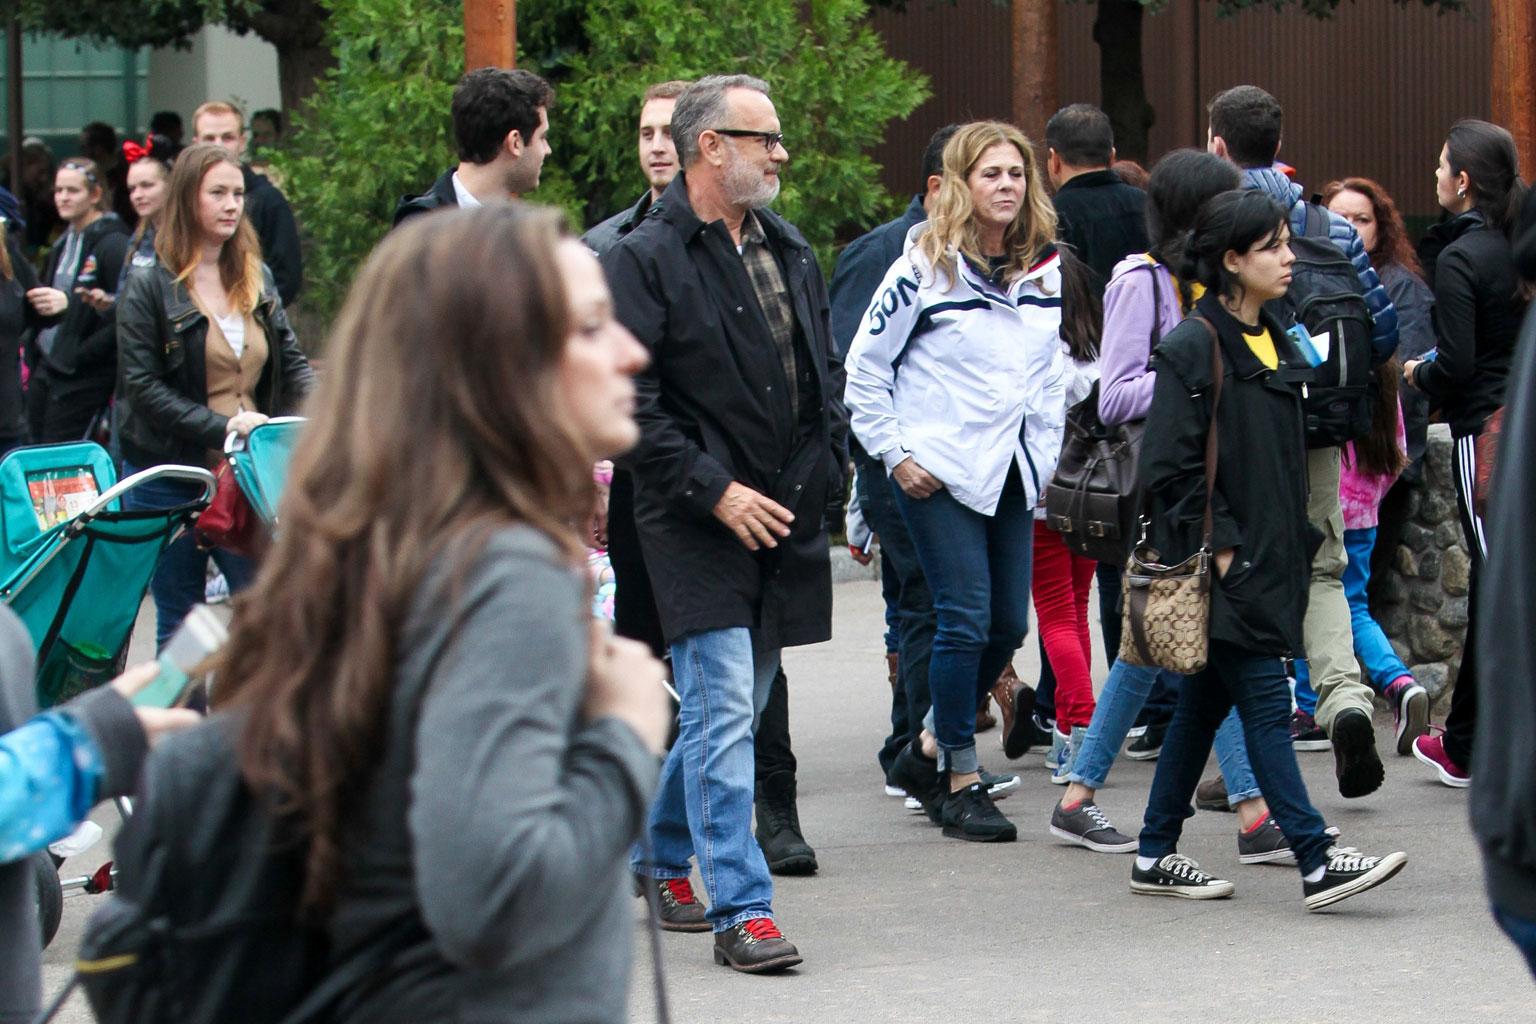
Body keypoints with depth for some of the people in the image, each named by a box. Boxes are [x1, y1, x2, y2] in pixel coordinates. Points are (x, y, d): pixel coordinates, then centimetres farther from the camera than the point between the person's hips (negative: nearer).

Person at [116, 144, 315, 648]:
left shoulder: (257, 280, 12)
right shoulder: (147, 286, -4)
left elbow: (292, 362, 10)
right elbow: (143, 388, -11)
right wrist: (222, 427, -22)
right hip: (168, 475, -4)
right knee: (179, 624, 4)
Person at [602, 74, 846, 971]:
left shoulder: (789, 250, 14)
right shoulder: (646, 260, -9)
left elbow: (827, 373, 24)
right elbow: (628, 402, -13)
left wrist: (824, 474, 10)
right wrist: (715, 491, -16)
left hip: (786, 521, 7)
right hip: (700, 525, -7)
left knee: (733, 708, 14)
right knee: (725, 711, -11)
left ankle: (662, 853, 33)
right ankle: (742, 910, -10)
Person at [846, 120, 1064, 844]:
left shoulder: (1047, 269, 8)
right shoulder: (925, 266, -8)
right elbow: (864, 367, -4)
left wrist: (1048, 447, 11)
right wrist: (894, 453, -7)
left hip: (1014, 472, 6)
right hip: (938, 472, -6)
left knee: (1009, 623, 5)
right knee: (965, 619, -9)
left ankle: (929, 750, 24)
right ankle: (960, 783, 1)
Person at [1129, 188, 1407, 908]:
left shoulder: (1276, 344, 15)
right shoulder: (1193, 346, -12)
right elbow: (1171, 463, -16)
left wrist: (1294, 546, 16)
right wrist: (1219, 545, -17)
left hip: (1266, 560, 9)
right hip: (1223, 569, -9)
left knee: (1205, 703, 12)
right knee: (1266, 704, -10)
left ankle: (1156, 856, 19)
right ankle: (1317, 862, -12)